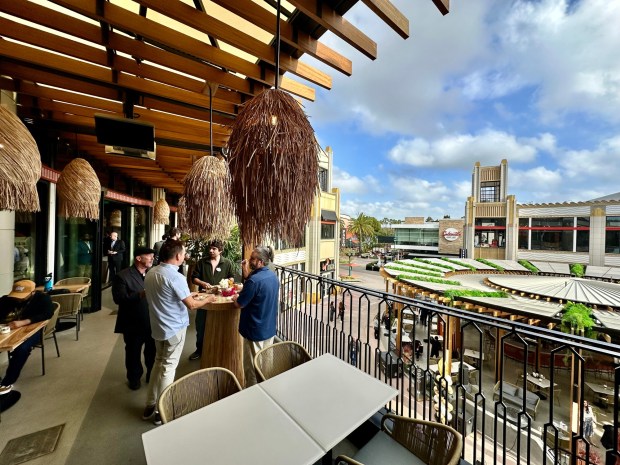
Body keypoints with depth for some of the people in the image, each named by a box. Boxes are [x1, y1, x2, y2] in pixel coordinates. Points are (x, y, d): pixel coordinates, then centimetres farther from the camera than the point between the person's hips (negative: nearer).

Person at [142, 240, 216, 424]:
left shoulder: (150, 274, 0)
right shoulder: (176, 277, -26)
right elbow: (192, 305, -21)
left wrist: (187, 294, 15)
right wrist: (208, 299, -4)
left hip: (158, 326, 8)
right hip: (174, 328, -7)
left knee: (159, 362, 23)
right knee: (168, 368, 8)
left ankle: (150, 405, 35)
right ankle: (161, 411, 24)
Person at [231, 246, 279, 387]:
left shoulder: (254, 280, -26)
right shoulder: (273, 276, 0)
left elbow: (239, 304, -18)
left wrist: (235, 298, 5)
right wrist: (246, 272, -1)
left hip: (255, 330, -8)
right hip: (270, 328, 8)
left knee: (252, 367, 12)